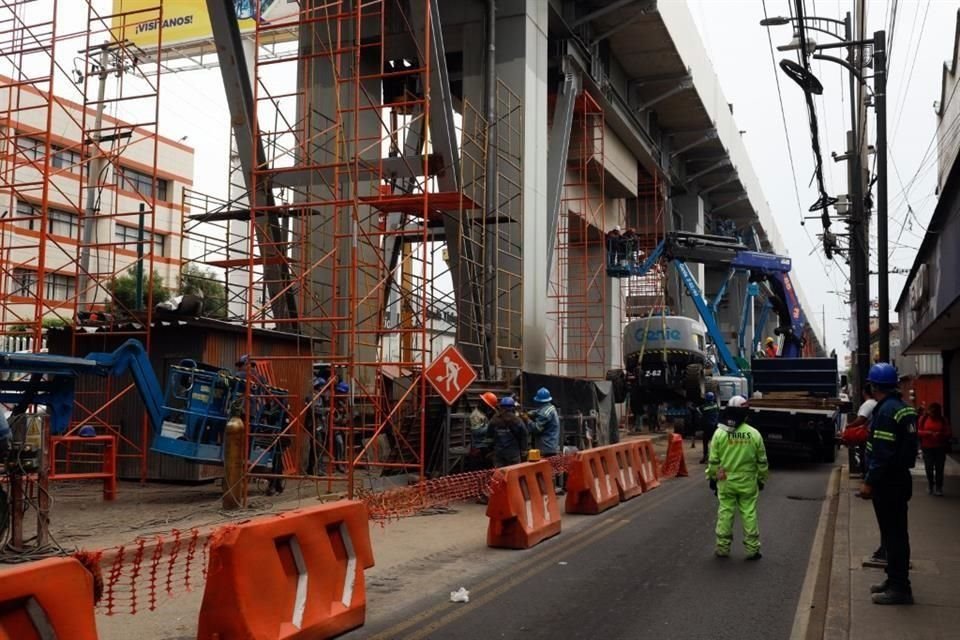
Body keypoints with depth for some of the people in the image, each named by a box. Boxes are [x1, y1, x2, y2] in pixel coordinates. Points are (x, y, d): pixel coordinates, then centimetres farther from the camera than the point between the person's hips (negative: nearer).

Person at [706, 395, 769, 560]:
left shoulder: (720, 433, -8)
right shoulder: (754, 434, -5)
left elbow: (713, 460, -4)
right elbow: (762, 461, 2)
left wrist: (712, 478, 8)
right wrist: (762, 479, 15)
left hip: (725, 481, 0)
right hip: (747, 482, 0)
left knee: (725, 513, 7)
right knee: (749, 514, 6)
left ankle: (723, 548, 13)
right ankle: (752, 549, 10)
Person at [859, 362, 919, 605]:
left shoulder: (886, 411, -20)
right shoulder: (902, 407, 11)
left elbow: (883, 453, -24)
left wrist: (869, 482, -19)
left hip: (888, 483, -10)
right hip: (899, 478, 10)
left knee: (893, 534, -4)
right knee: (895, 532, 17)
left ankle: (899, 588, 2)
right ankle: (895, 580, 28)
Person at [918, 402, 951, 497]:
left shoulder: (942, 420, 4)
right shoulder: (923, 419, 2)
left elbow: (949, 433, 2)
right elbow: (918, 431, -2)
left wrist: (941, 434, -17)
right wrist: (928, 433, -18)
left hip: (940, 448, 0)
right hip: (927, 448, 0)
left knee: (939, 469, -2)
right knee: (928, 468, 0)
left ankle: (939, 488, 6)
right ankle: (930, 485, 21)